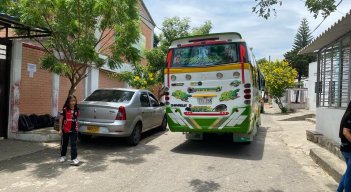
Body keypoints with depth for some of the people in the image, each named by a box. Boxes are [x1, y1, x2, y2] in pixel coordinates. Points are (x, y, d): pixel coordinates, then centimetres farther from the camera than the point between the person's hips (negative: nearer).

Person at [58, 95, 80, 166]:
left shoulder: (77, 110, 1)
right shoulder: (65, 110, -9)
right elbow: (60, 119, -6)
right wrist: (60, 129, -7)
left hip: (74, 130, 1)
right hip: (65, 130, -1)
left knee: (74, 144, -4)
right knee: (64, 144, 15)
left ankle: (74, 158, -5)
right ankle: (63, 156, 35)